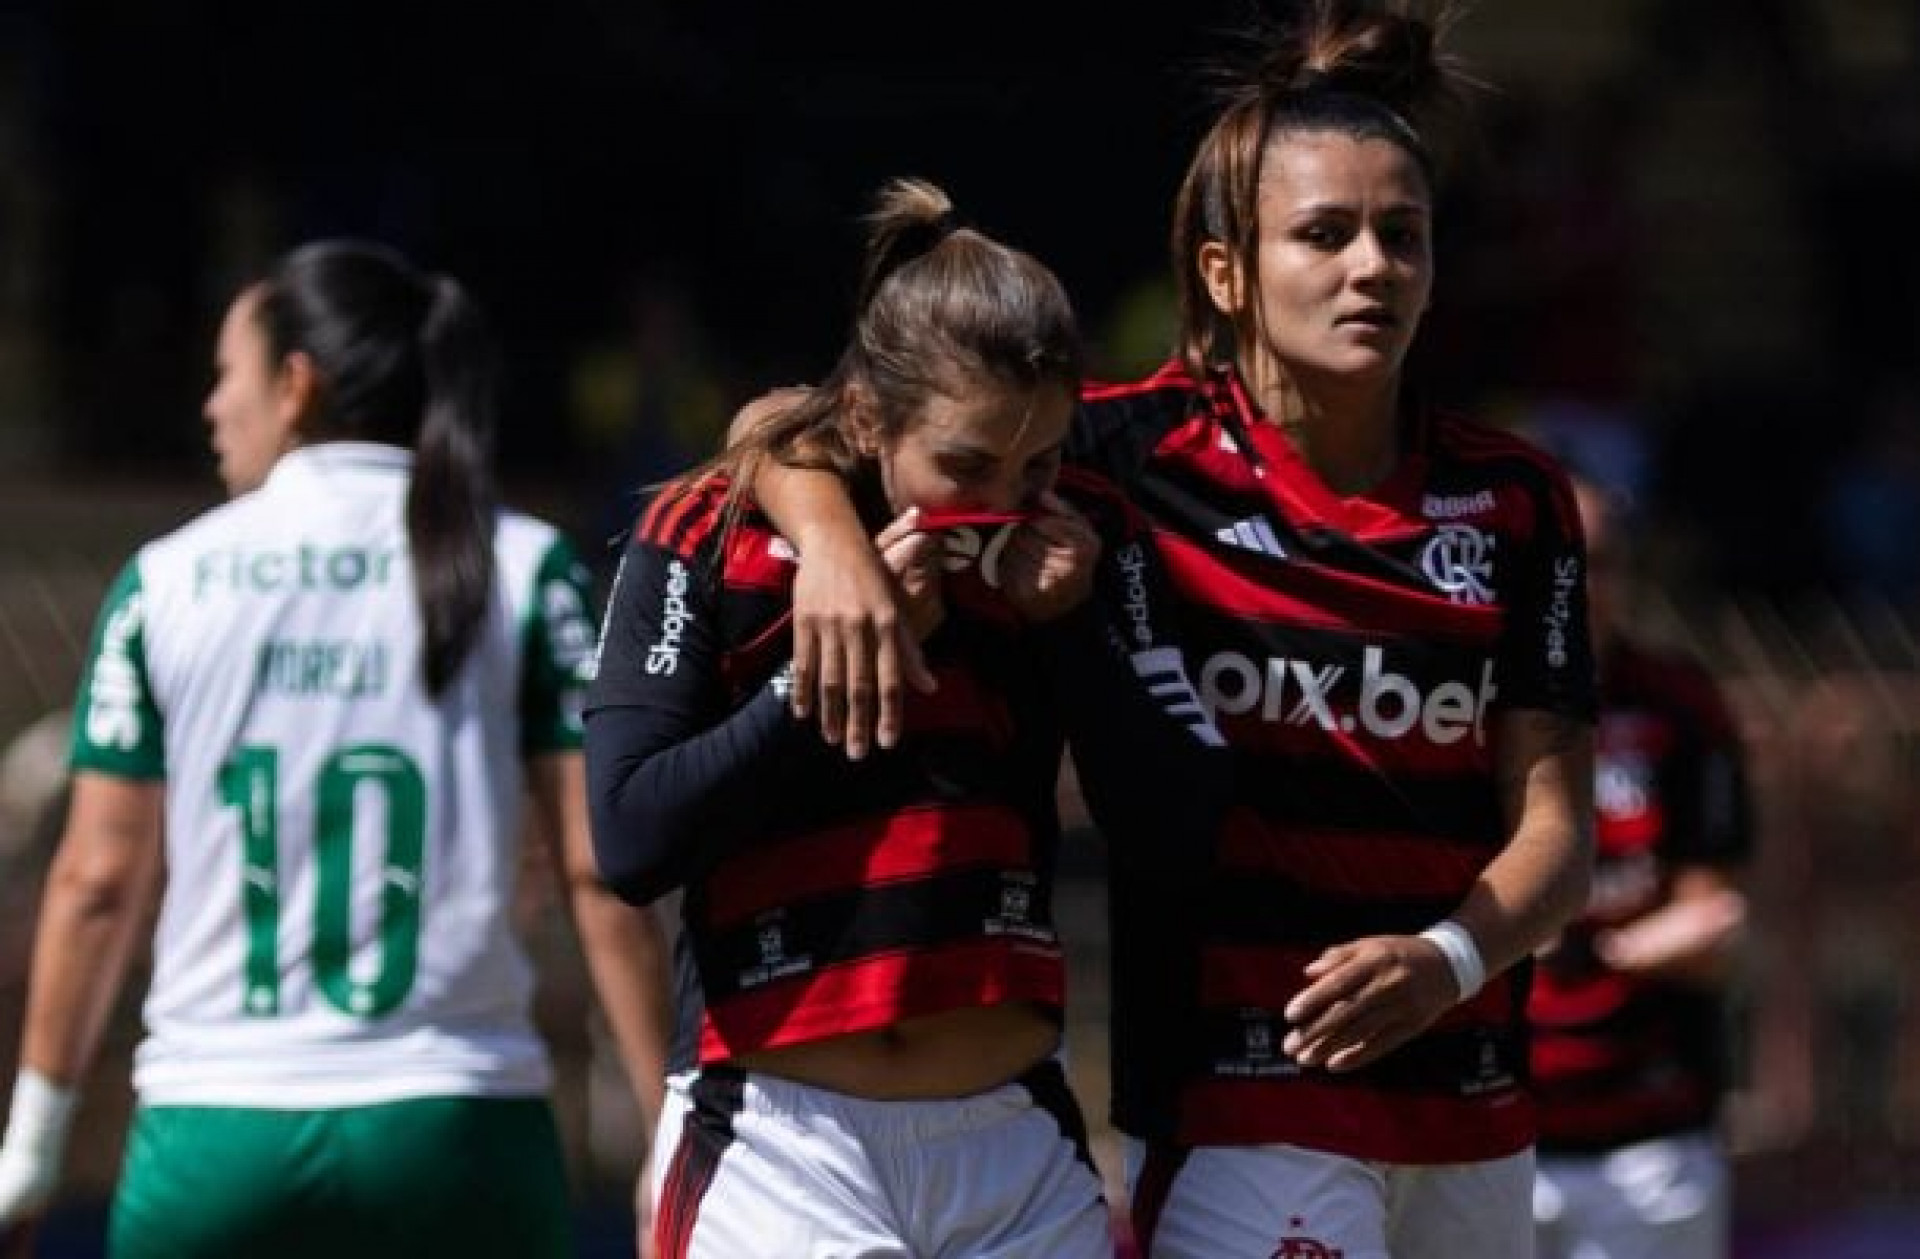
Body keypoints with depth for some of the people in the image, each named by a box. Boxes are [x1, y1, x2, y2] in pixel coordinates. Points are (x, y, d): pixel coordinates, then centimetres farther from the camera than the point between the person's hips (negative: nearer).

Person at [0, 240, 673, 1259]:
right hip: (456, 1128, 0)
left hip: (211, 1137, 1)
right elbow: (597, 870, -3)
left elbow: (97, 879, 5)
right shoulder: (524, 568, 2)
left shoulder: (165, 580, 4)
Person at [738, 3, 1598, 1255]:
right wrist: (835, 538, -25)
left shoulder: (1514, 503, 6)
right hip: (1234, 1106, -5)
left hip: (1471, 1123, 5)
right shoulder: (1140, 456, -3)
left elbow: (1554, 824, 4)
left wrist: (1448, 960, -17)